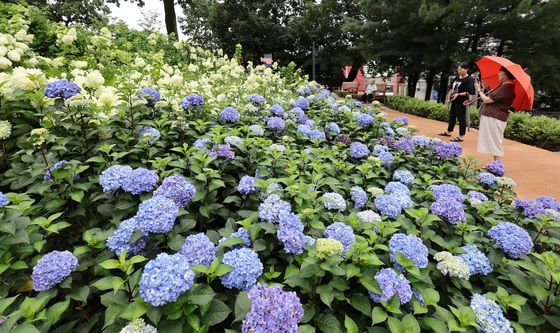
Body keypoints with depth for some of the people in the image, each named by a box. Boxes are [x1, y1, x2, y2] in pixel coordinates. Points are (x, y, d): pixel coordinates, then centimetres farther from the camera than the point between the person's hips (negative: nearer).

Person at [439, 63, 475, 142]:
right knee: (452, 117, 17)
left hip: (461, 102, -8)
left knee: (461, 119, -3)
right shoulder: (457, 77, 10)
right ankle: (448, 132, 31)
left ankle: (461, 137, 3)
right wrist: (450, 97, 15)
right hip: (454, 101, 8)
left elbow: (470, 92, -20)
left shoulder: (469, 79, -13)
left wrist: (458, 94, -24)